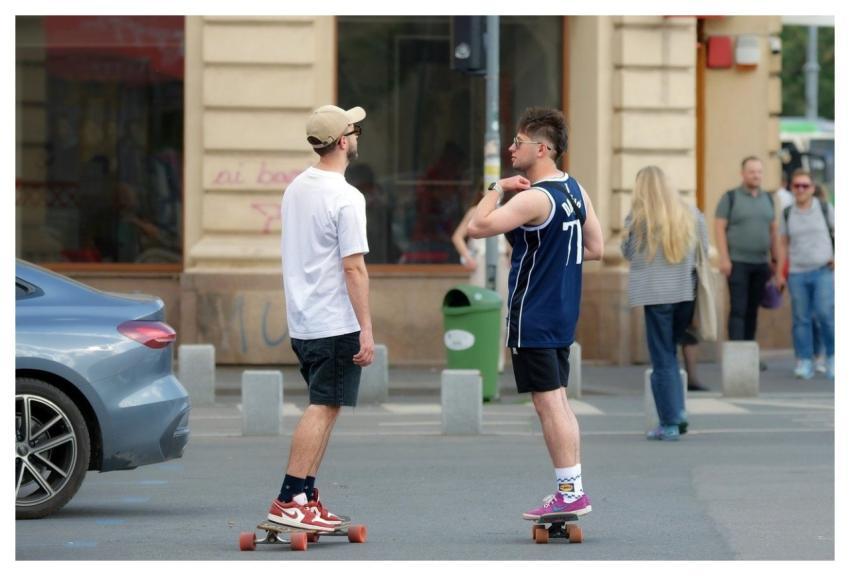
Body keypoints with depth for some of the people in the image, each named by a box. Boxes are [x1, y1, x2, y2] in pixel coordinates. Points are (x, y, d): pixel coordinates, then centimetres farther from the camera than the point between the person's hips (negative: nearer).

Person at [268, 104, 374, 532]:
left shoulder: (296, 188, 13)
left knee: (323, 409, 14)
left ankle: (308, 498, 12)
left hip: (301, 322, 9)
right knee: (323, 409, -8)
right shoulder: (345, 198, -16)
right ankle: (289, 501, -12)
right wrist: (367, 332, -17)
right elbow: (353, 267, -19)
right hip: (336, 325, -9)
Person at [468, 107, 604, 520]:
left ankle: (569, 493, -5)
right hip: (562, 314, 9)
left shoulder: (533, 198, -19)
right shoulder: (576, 191, 9)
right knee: (558, 402, 14)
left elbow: (477, 227, -24)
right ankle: (572, 489, 16)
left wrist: (497, 188, -11)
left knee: (548, 403, -5)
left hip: (533, 318, -9)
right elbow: (595, 249, 15)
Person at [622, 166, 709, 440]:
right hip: (686, 291, 4)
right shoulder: (691, 214, 5)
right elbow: (704, 251, 10)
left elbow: (628, 252, 3)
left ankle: (669, 423, 2)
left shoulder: (638, 218, -7)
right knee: (670, 352, 18)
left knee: (662, 359, 3)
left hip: (655, 293, -4)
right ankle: (677, 411, 5)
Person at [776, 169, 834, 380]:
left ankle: (832, 357, 4)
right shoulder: (787, 214, 9)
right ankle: (804, 362, 4)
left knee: (826, 314, -13)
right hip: (797, 273, 2)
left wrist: (838, 258, -4)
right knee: (800, 318, -1)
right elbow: (784, 244, 12)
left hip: (823, 270, -2)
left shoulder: (825, 209, 4)